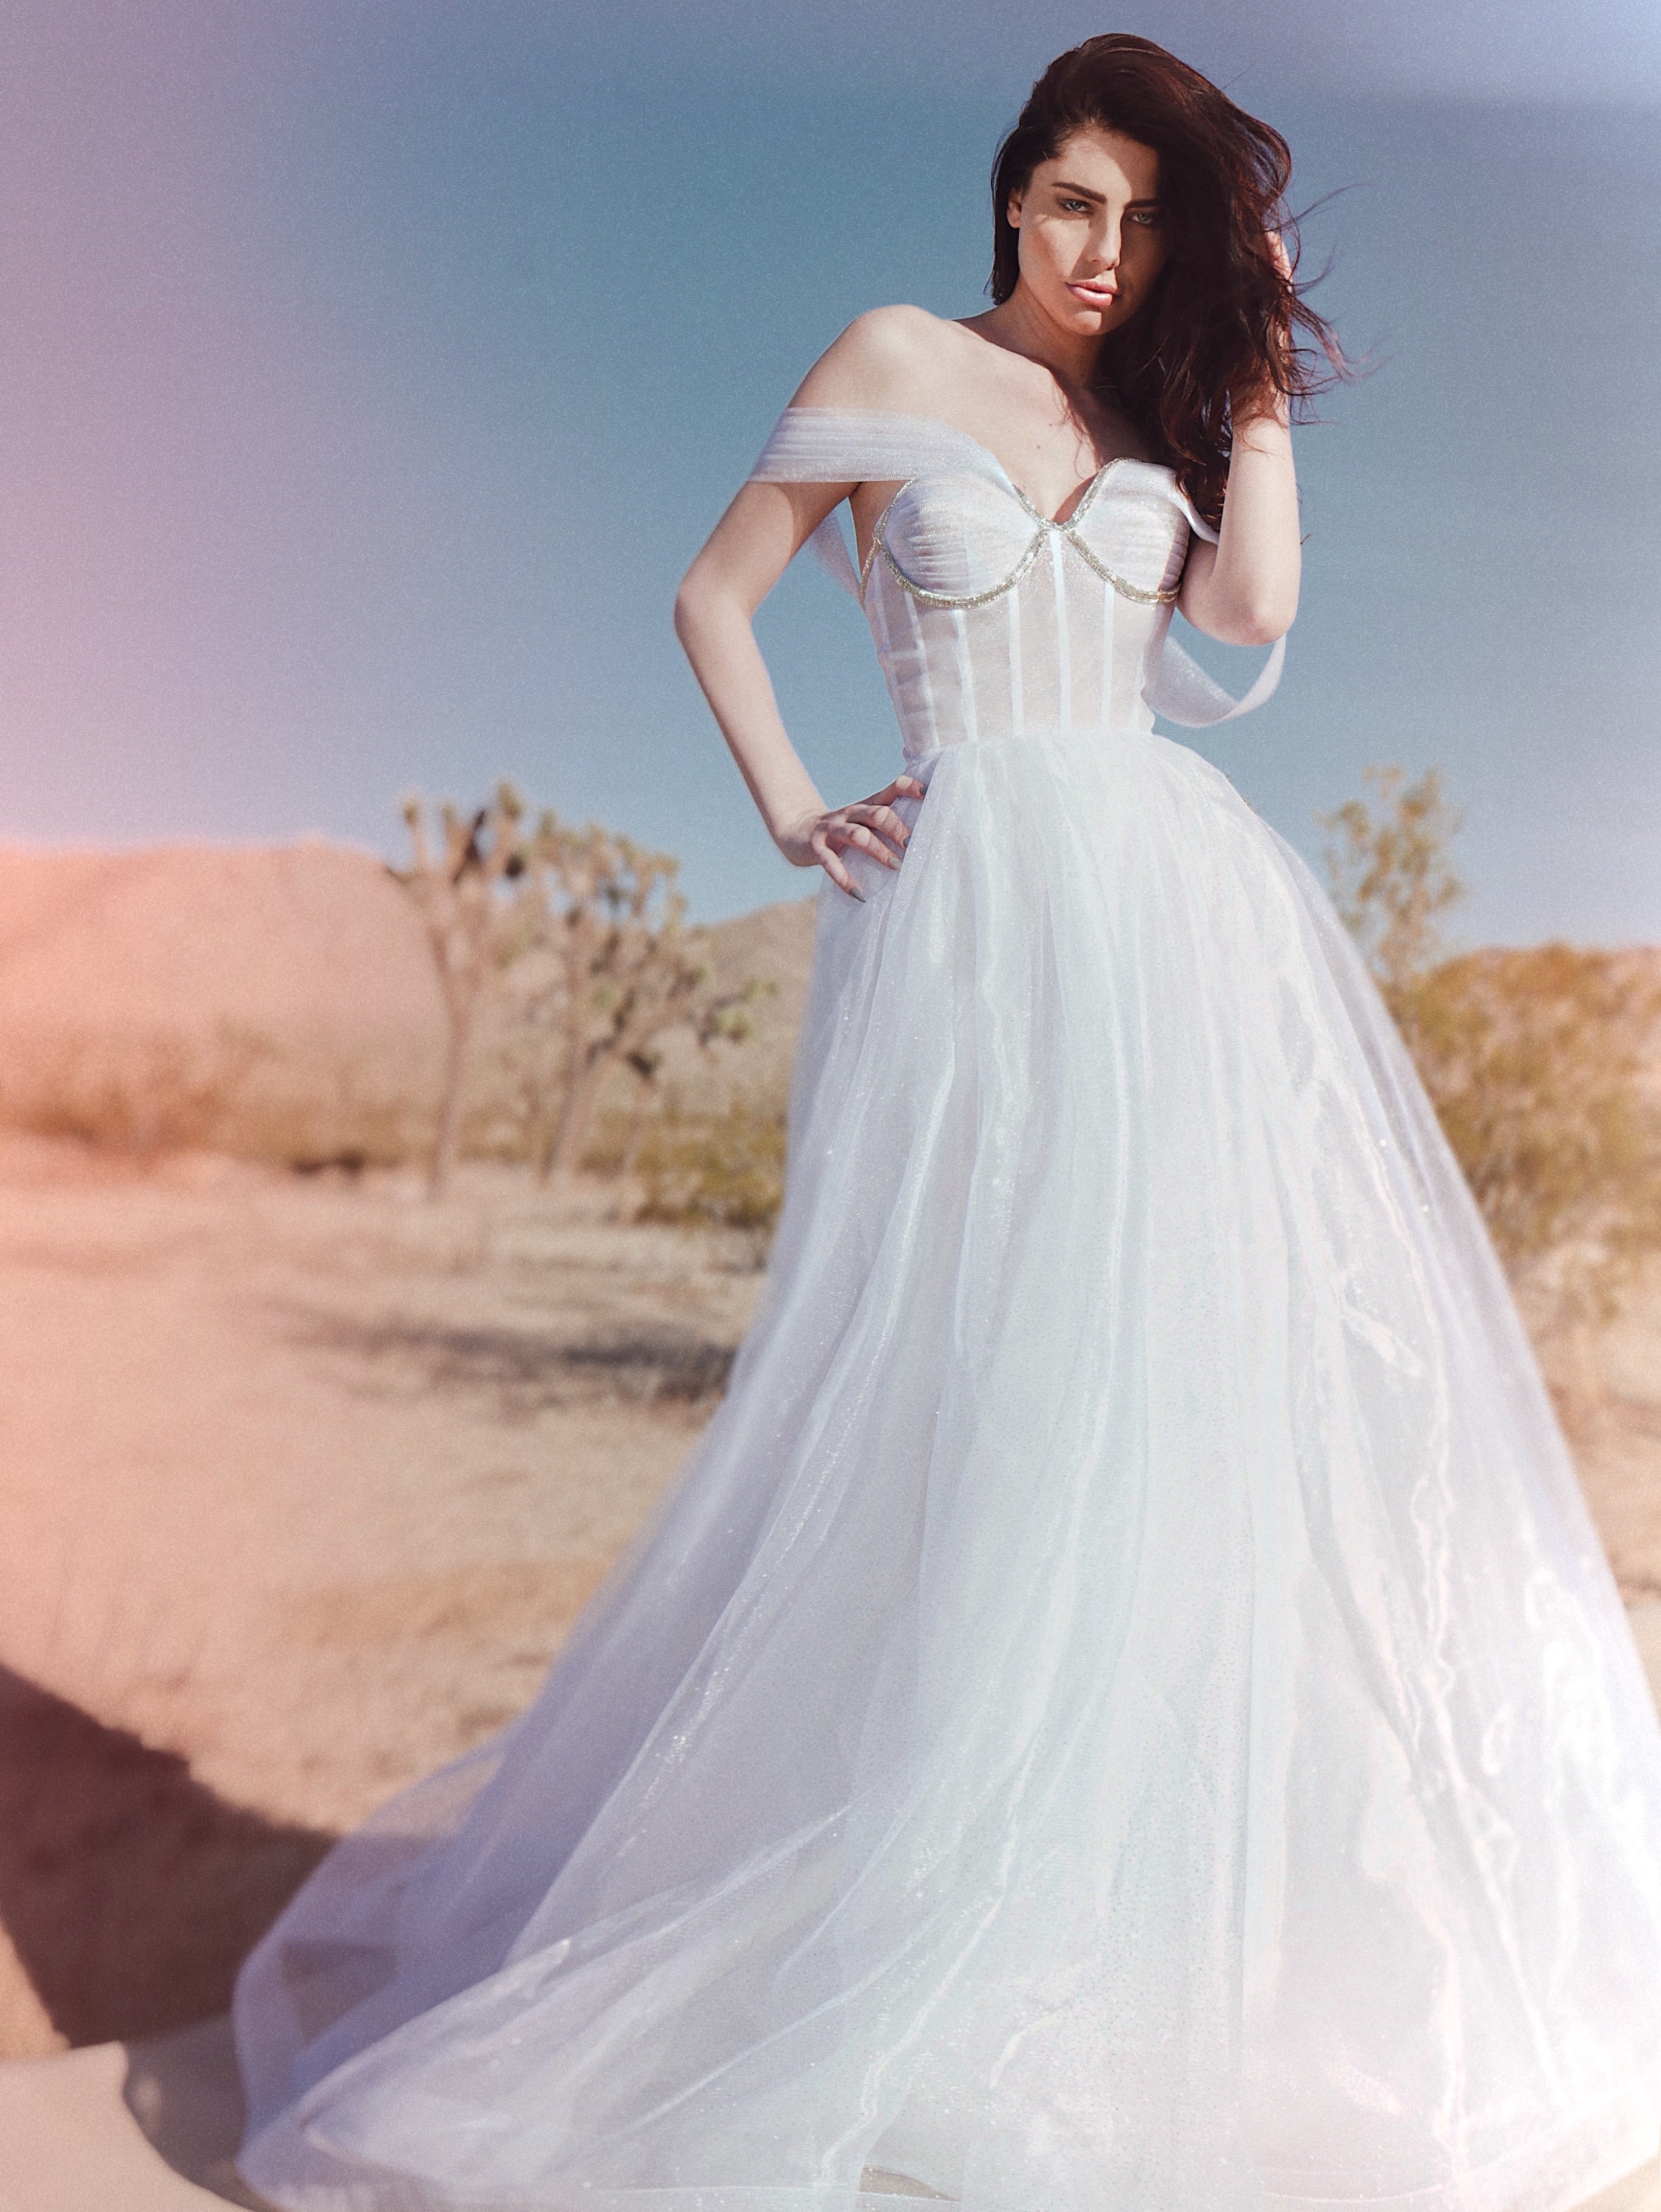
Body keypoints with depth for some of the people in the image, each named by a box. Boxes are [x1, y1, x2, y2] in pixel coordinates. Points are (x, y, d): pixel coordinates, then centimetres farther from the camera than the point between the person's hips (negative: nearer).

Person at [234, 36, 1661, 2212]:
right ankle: (938, 1870, 9)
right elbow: (716, 595, 9)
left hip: (1179, 907, 4)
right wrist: (794, 811, -1)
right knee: (976, 1365, -6)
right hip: (976, 909, -4)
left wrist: (1260, 369, 8)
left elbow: (1256, 608, 1)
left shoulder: (1159, 423, 19)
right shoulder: (900, 361, 9)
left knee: (1216, 1347, 1)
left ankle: (1179, 1885, 16)